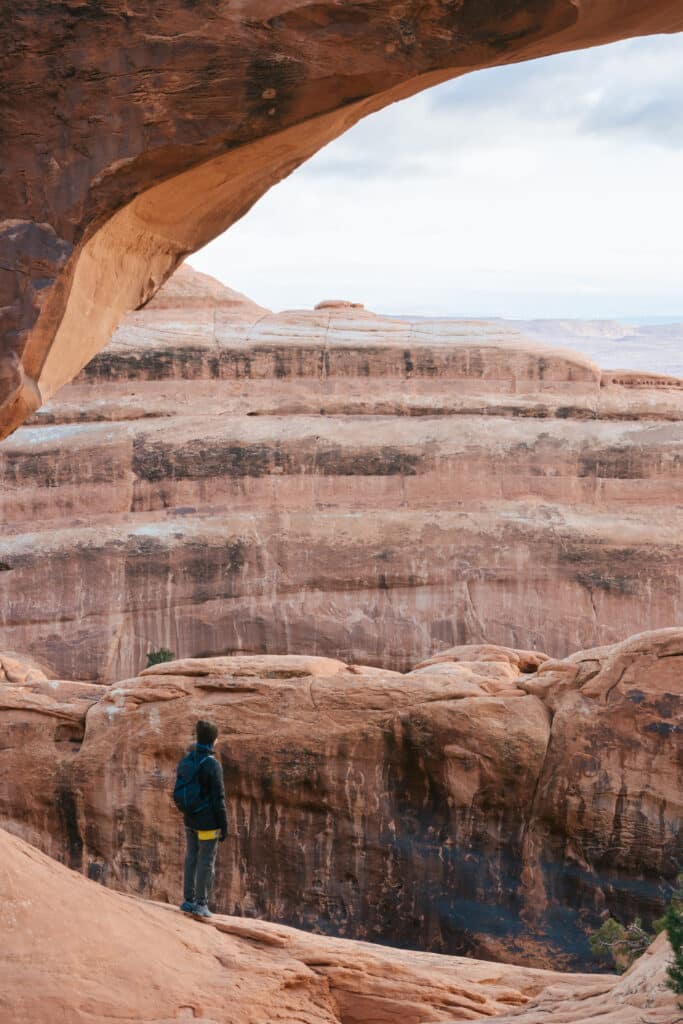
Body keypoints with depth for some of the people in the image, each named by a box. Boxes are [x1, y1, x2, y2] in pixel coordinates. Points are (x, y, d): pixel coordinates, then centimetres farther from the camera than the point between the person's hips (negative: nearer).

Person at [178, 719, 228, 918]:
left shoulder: (186, 761, 1)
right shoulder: (213, 765, -20)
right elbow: (218, 799, -17)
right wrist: (224, 826, -10)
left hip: (190, 820, 7)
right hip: (208, 822, -7)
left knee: (191, 858, 16)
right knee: (206, 862, 3)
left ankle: (188, 900, 21)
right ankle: (201, 904, 7)